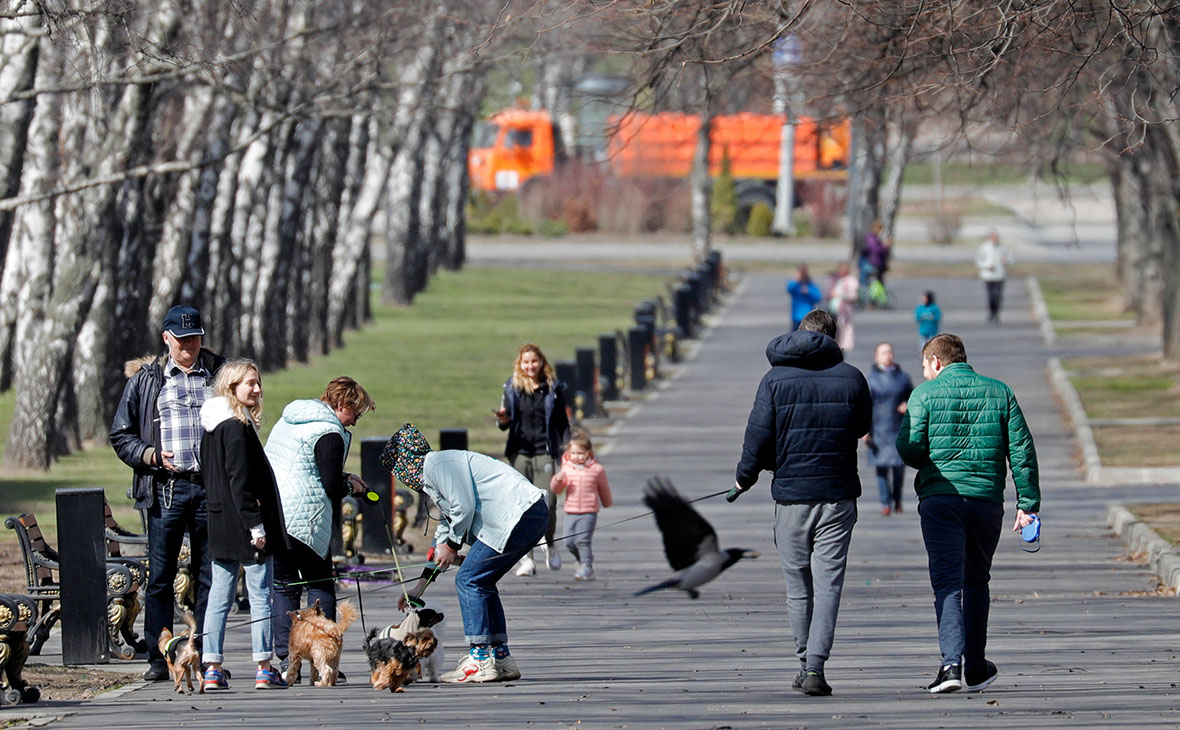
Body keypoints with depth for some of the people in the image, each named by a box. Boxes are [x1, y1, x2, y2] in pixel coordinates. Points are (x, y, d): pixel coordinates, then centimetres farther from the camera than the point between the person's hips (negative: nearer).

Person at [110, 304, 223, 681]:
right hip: (166, 489, -1)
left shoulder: (218, 374, 11)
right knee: (160, 576, -2)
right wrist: (152, 456, -6)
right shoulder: (145, 380, 9)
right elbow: (121, 436, 11)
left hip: (211, 487, 1)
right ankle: (158, 659, 3)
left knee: (210, 576, 3)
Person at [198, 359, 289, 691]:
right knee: (260, 595, -2)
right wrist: (255, 524, -18)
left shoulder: (212, 428, 13)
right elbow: (240, 480, -19)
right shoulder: (237, 427, -14)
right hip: (242, 523, -9)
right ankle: (264, 669, -1)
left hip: (220, 526, 9)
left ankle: (212, 669, 7)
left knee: (219, 597, 8)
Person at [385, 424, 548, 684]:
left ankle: (480, 660, -10)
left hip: (519, 514, -10)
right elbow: (445, 531, 35)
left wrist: (452, 545, 3)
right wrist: (418, 589, 37)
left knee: (469, 580, -8)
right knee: (482, 582, 15)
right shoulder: (432, 479, 28)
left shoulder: (438, 464, -5)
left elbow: (465, 507, -14)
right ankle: (501, 659, 14)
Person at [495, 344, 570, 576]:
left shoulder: (553, 389, 5)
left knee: (547, 503, -11)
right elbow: (506, 423, 8)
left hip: (545, 452, -1)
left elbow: (562, 423, 10)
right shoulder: (512, 388, 7)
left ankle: (549, 544, 17)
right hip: (519, 452, 1)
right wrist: (503, 420, -15)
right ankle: (526, 557, 2)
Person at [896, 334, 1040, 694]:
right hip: (987, 499, 3)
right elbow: (1022, 450, 5)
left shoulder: (925, 394, 0)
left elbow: (909, 448, -8)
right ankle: (975, 668, 22)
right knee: (976, 581, 18)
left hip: (939, 499, -3)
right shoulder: (999, 393, 9)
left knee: (947, 582, -6)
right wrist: (1028, 503, 7)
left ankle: (951, 662, -23)